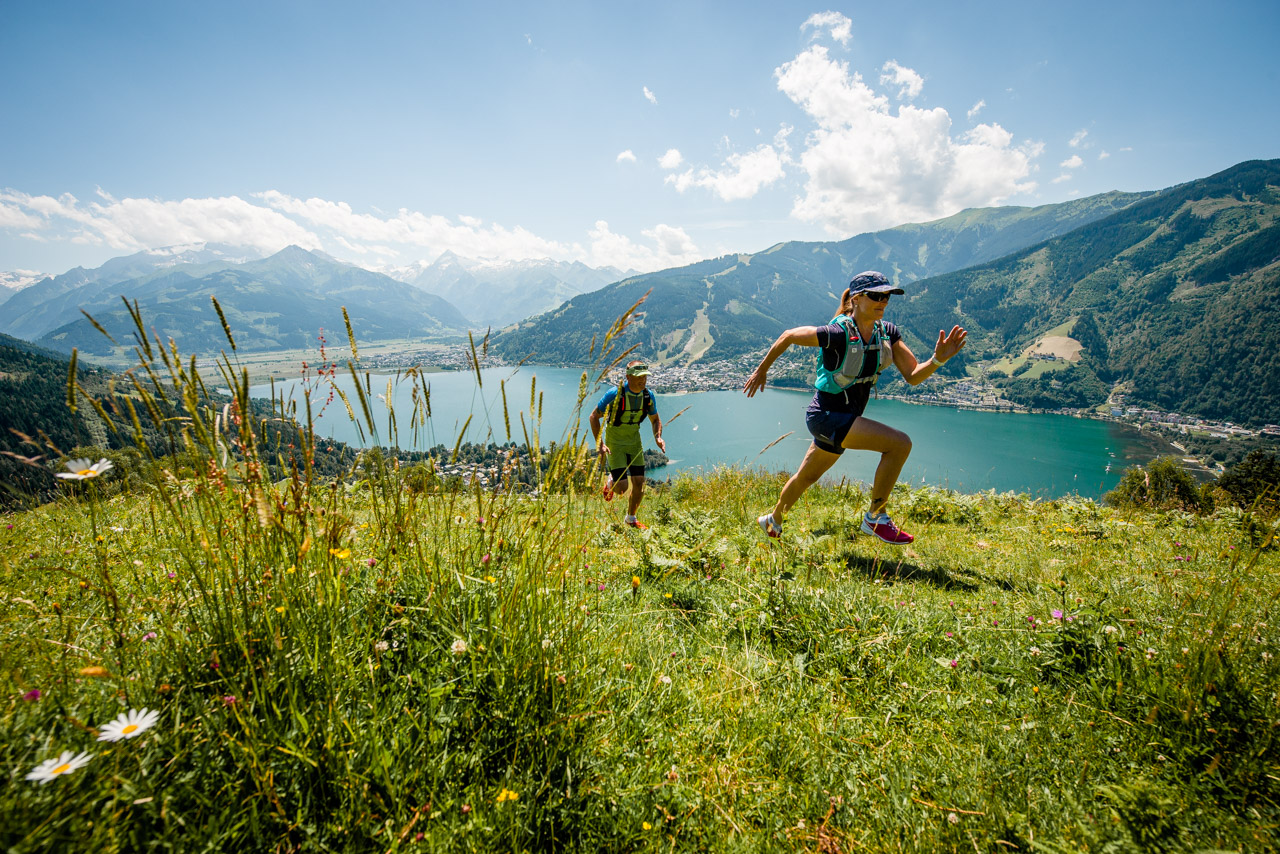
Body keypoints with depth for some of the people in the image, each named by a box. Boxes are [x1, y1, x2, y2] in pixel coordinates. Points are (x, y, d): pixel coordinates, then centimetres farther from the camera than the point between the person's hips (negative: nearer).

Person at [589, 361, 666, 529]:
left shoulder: (648, 396, -9)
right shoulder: (614, 394, -23)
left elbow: (655, 419, 9)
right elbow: (593, 417, -15)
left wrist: (658, 437, -11)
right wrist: (600, 444, -21)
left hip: (634, 441, 4)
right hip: (614, 443, -4)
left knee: (639, 484, 2)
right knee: (622, 487, -11)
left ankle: (631, 518, 27)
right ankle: (610, 482, 28)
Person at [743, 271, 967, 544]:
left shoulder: (887, 332, -1)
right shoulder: (838, 334, -21)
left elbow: (913, 376, -4)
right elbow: (789, 336, -10)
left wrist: (938, 358, -24)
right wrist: (761, 370, -2)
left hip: (847, 419, 8)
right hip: (826, 416, -8)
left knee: (806, 477, 23)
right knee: (899, 443, -21)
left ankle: (773, 521, 45)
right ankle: (875, 519, -6)